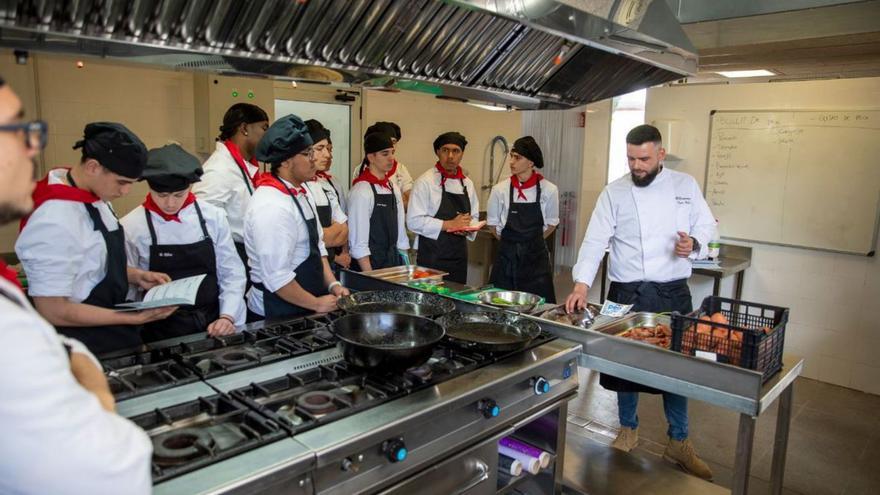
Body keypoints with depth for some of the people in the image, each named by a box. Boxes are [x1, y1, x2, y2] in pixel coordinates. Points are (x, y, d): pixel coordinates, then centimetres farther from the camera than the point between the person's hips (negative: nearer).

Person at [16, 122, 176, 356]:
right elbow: (53, 311, -22)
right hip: (82, 349, -8)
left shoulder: (94, 196, -2)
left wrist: (136, 276, -1)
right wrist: (135, 318, -21)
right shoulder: (56, 222, -26)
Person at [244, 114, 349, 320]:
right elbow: (276, 277, -24)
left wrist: (332, 285, 2)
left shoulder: (302, 193, 7)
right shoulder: (272, 207, -23)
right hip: (278, 315, -9)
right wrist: (316, 304, -14)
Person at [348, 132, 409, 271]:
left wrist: (405, 267, 7)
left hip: (394, 260, 7)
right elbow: (358, 243, -17)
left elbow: (401, 234, 12)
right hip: (371, 264, -7)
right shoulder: (362, 191, -15)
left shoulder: (394, 189, 8)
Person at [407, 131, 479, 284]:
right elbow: (414, 221, -15)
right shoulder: (425, 181, -8)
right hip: (432, 257, -6)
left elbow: (474, 217, 19)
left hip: (459, 256, 6)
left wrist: (468, 227, -4)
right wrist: (449, 225, -17)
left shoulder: (467, 183, 11)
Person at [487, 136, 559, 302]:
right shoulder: (500, 189, -6)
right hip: (507, 257, 1)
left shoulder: (548, 190, -7)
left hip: (536, 256, -1)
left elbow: (551, 223, 7)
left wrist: (533, 240, 9)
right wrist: (510, 241, 11)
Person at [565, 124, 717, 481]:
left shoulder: (685, 185, 2)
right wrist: (582, 283, -22)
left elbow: (706, 225, 10)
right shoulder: (614, 192, -3)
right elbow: (595, 240, -10)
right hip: (627, 292, -1)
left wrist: (694, 244, -14)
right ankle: (628, 431, 32)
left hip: (672, 293, 1)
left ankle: (679, 443, 27)